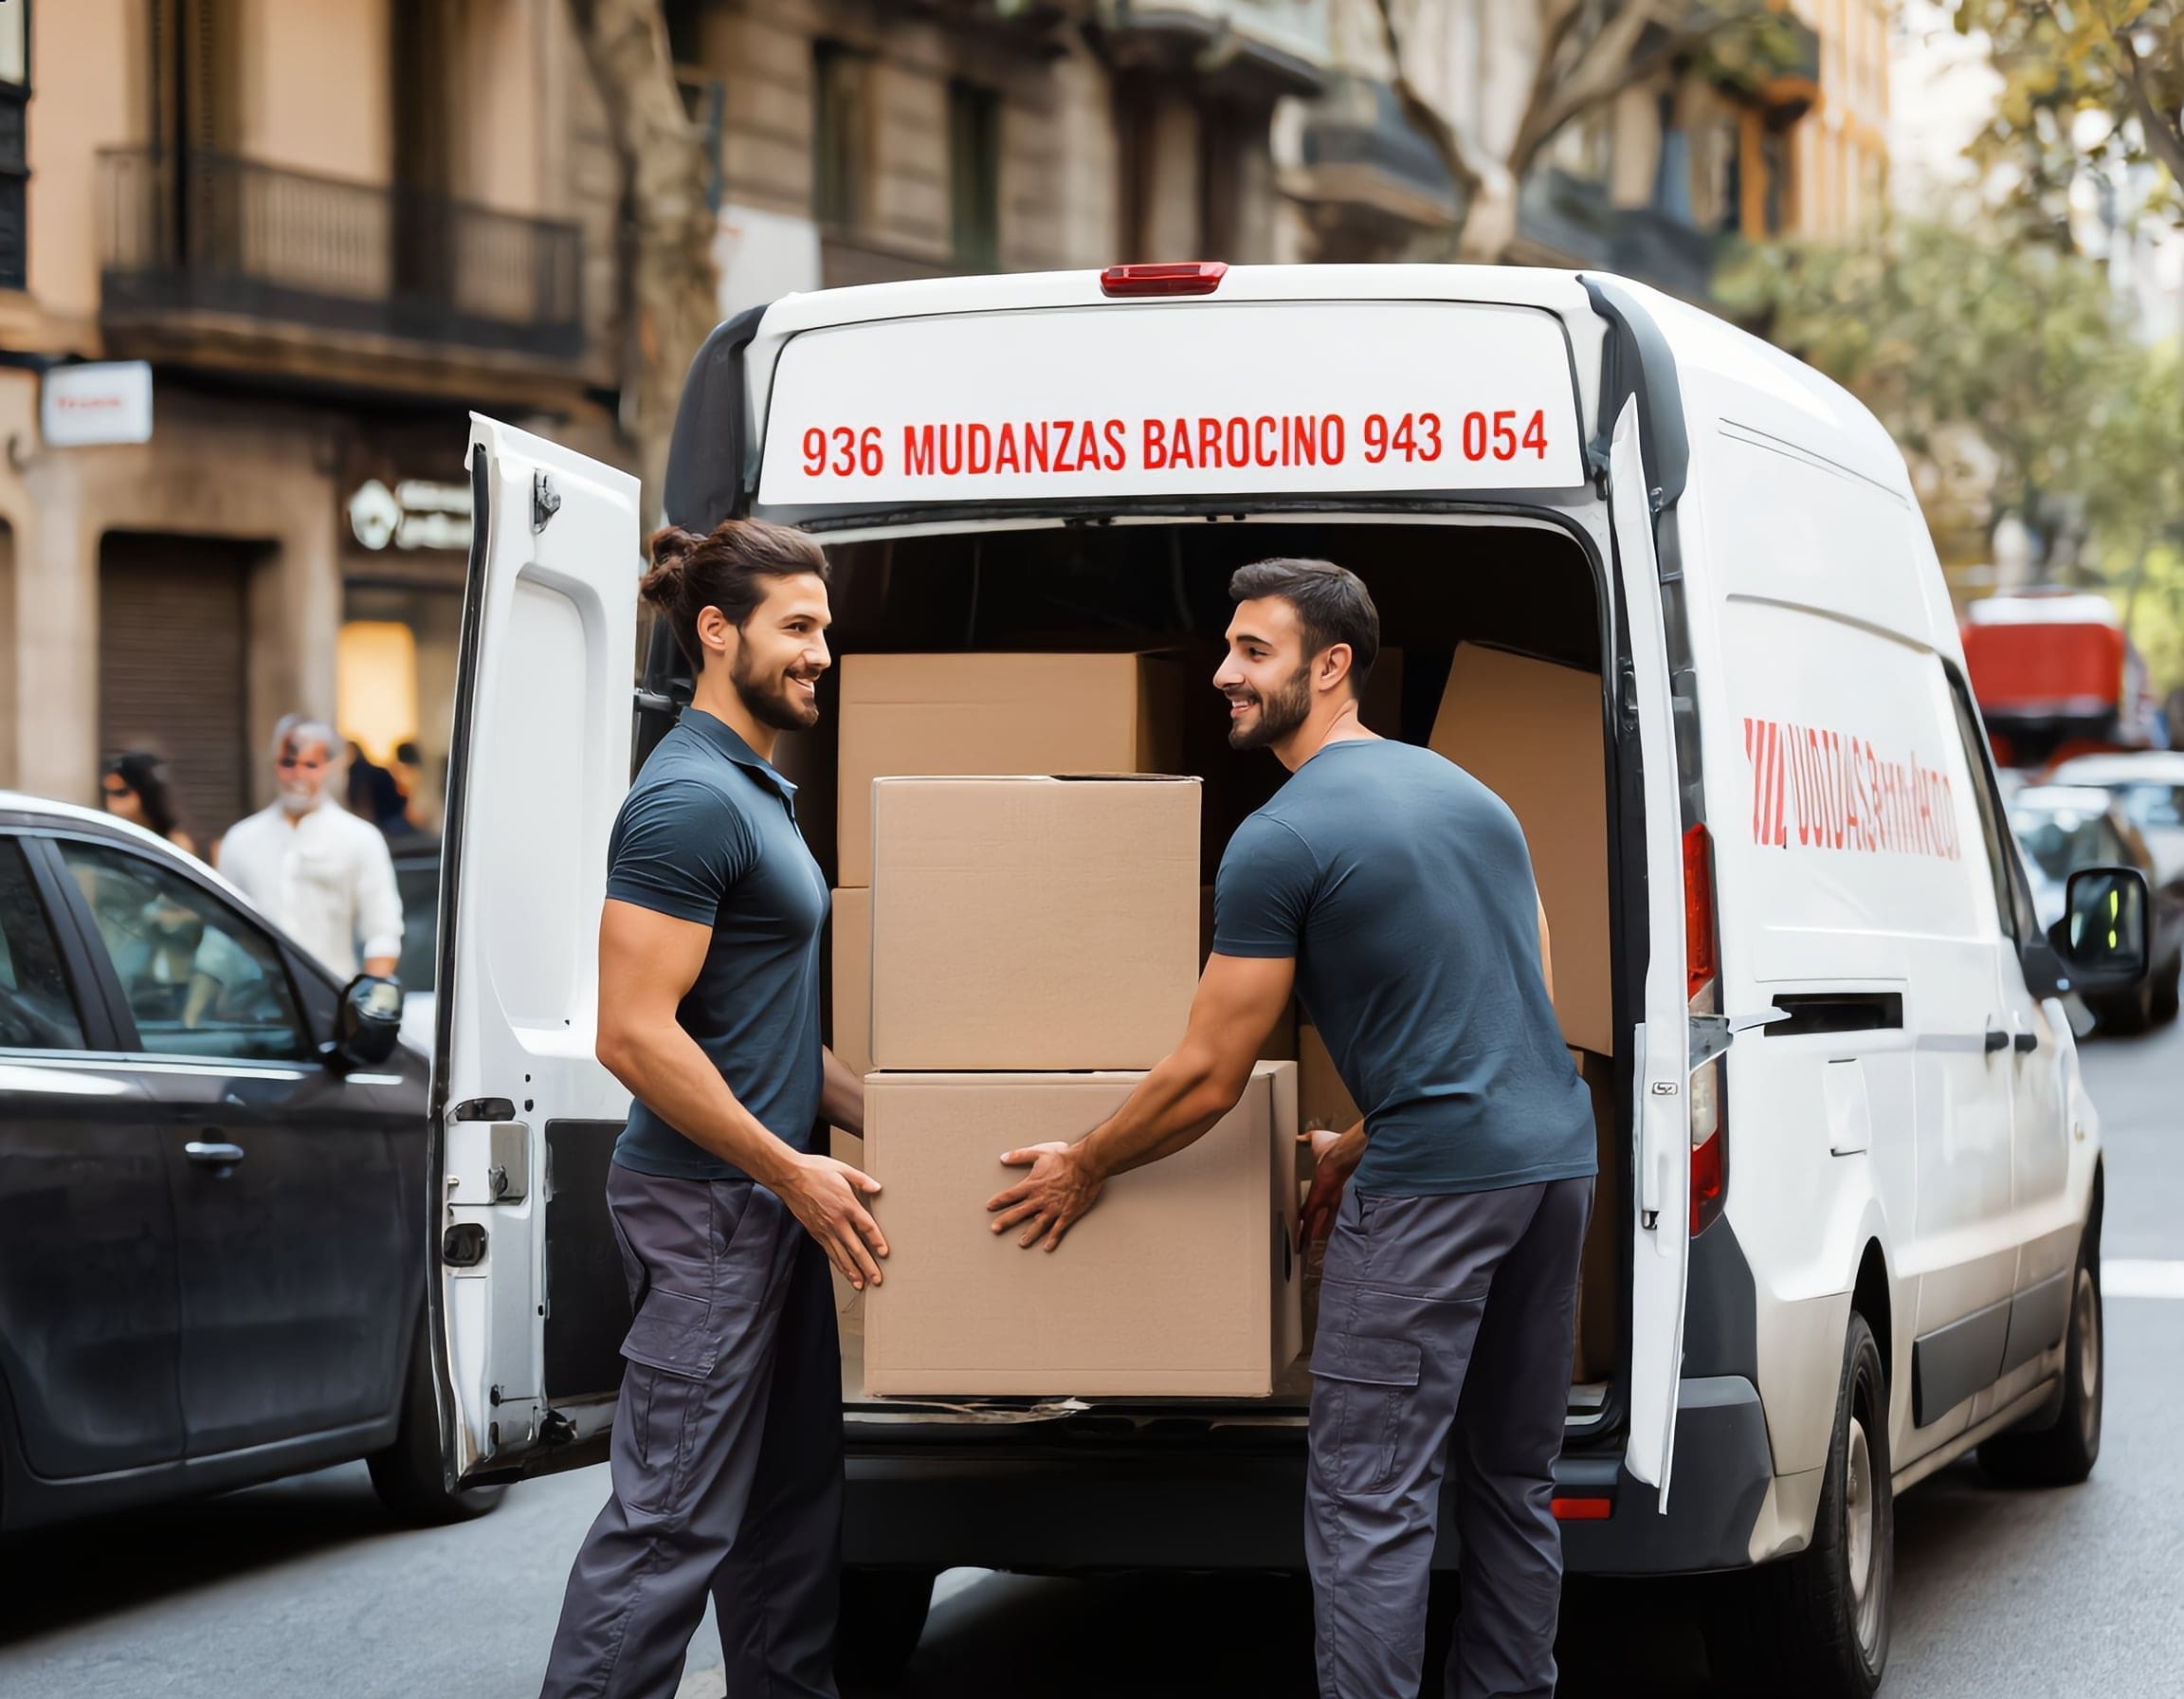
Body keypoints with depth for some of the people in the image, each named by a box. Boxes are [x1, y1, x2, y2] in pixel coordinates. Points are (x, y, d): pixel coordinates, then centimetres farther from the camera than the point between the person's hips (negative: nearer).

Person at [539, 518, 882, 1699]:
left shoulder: (760, 794, 16)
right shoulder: (688, 800, -16)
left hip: (772, 1200, 10)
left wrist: (876, 1118, 15)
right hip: (706, 1205, -10)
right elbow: (637, 1035, -23)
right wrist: (792, 1170, -19)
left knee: (794, 1498, 16)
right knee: (672, 1519, -8)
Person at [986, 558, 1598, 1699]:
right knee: (1512, 1479, 15)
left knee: (1369, 1503, -6)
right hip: (1558, 1156, 8)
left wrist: (1084, 1169, 11)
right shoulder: (1466, 790, 16)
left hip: (1436, 1180, -8)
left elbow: (1206, 1083, -5)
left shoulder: (1279, 842, -8)